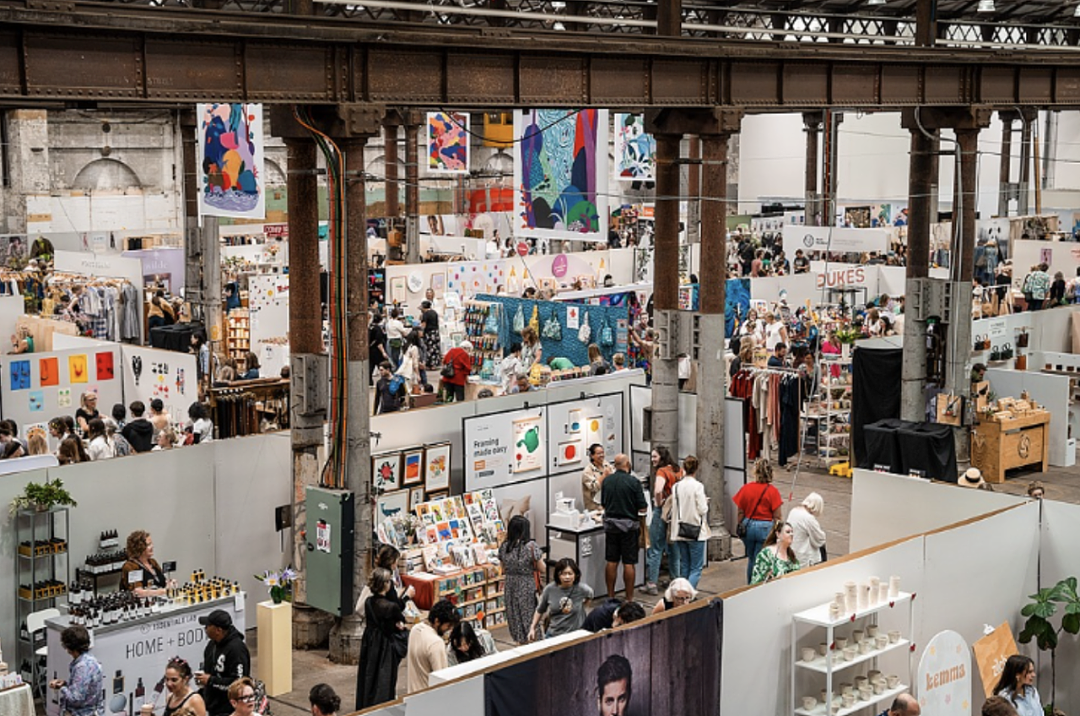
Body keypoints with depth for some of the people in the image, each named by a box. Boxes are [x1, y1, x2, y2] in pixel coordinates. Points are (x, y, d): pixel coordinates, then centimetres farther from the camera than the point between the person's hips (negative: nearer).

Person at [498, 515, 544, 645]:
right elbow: (541, 568, -9)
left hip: (510, 586, 4)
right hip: (527, 587, -4)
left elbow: (504, 569, 7)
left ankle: (518, 641, 24)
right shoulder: (532, 546, -17)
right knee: (528, 615, 7)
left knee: (514, 615, 15)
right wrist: (541, 558, 10)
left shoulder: (503, 547, -4)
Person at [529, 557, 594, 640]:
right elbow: (540, 611, 9)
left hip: (574, 636, -1)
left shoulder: (582, 589, -11)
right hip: (553, 635, 1)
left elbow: (590, 594, 16)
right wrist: (532, 628, 7)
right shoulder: (549, 589, -6)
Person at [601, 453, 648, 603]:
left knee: (611, 561, 9)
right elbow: (642, 508, -12)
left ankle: (610, 596, 14)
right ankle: (629, 598, 4)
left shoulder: (607, 480, 1)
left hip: (610, 523, 4)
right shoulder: (633, 482, -13)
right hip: (628, 525, -4)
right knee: (629, 563, 1)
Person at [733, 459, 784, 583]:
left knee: (751, 559, 21)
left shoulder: (745, 489, -4)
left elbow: (740, 512, 1)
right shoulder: (773, 491, -10)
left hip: (748, 526, 3)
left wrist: (739, 527, 15)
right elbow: (777, 516, -9)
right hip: (765, 527, -3)